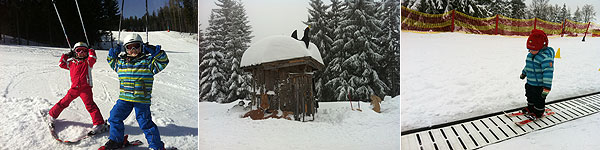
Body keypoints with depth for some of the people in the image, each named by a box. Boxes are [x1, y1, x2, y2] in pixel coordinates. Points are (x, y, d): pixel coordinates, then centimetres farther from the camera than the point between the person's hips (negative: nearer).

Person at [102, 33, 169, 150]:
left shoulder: (147, 62, -3)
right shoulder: (121, 62, 11)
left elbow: (163, 62, -11)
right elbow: (113, 63, 32)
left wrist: (155, 52, -22)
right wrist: (112, 55, 15)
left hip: (142, 99, -5)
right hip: (124, 98, 5)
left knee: (145, 122, -5)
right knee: (115, 117, 9)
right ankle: (116, 140, 32)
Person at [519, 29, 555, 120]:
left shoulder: (546, 57, -27)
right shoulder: (530, 55, 1)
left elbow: (548, 72, -31)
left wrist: (547, 87, -34)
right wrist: (523, 73, 37)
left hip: (540, 85, -8)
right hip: (530, 83, 8)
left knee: (539, 100, 8)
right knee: (530, 97, 25)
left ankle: (538, 112, 27)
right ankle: (530, 108, 44)